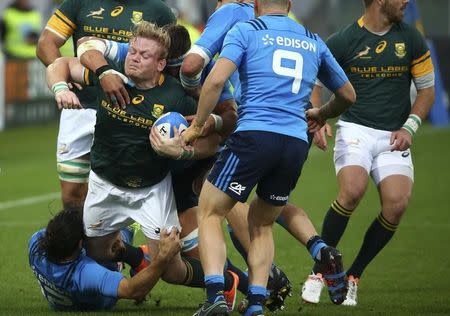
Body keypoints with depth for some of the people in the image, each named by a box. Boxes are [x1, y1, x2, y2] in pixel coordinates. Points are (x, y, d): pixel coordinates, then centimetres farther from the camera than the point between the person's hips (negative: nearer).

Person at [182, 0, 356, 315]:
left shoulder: (245, 30, 7)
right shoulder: (314, 42, 20)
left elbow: (216, 80, -8)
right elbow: (348, 95, 30)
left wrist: (196, 126, 3)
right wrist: (321, 115, 50)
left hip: (255, 134, -4)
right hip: (297, 144, 4)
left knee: (209, 212, 8)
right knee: (261, 225, 22)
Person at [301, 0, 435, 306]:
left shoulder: (412, 40, 4)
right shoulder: (344, 40, -2)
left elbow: (427, 89, 12)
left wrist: (409, 127, -2)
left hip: (393, 137, 3)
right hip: (355, 130, -2)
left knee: (397, 203, -19)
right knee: (353, 190, -29)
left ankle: (352, 277, 0)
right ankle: (319, 271, -12)